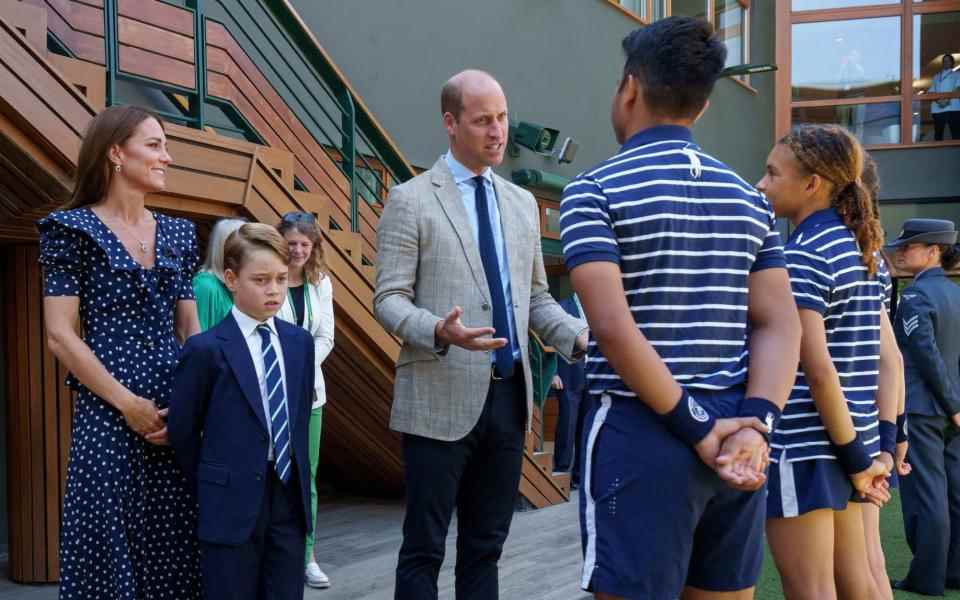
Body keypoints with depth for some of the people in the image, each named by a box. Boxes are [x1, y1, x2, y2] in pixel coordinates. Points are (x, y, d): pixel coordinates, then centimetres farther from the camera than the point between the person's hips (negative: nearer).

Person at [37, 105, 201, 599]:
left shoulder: (177, 234, 13)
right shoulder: (72, 228, -3)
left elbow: (190, 329, 12)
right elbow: (60, 335, -8)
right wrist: (128, 403, -12)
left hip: (176, 416, 5)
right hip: (108, 414, -5)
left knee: (172, 549, 8)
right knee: (111, 548, 0)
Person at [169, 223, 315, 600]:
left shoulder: (300, 342, 8)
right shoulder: (206, 349, -9)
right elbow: (181, 429, -2)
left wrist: (296, 480, 10)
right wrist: (212, 489, 4)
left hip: (290, 499, 5)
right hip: (232, 506, -5)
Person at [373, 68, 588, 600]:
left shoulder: (522, 203, 14)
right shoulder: (410, 201, -3)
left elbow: (535, 297, 17)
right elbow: (388, 300, -7)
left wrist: (581, 338, -2)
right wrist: (440, 332, -27)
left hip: (508, 396, 5)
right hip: (441, 399, -5)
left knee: (485, 547, 13)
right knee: (424, 549, 2)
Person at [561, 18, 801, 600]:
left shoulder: (595, 190, -6)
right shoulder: (747, 196, 11)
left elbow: (613, 326, -17)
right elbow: (780, 324, 2)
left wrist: (697, 427, -14)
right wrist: (754, 424, -7)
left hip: (643, 435, -5)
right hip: (733, 438, 6)